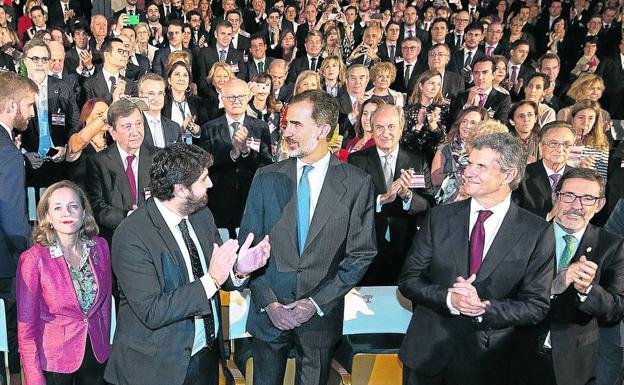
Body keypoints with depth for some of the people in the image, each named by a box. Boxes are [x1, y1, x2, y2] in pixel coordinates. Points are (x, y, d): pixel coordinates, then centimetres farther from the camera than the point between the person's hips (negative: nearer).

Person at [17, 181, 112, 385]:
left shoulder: (99, 247, -5)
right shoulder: (33, 259, -17)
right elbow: (26, 326, -12)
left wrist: (105, 344, 10)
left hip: (97, 355, 4)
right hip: (54, 360, -3)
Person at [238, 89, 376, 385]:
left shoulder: (356, 184, -7)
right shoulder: (267, 178, -1)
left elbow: (361, 254, -6)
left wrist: (316, 303, -12)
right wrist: (268, 302, -9)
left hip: (321, 315, -1)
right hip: (268, 312, 2)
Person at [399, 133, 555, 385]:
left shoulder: (537, 233, -8)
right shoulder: (439, 217, -2)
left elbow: (537, 307, -7)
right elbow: (408, 279, -3)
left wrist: (484, 308, -21)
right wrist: (448, 299, -20)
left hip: (485, 364, -2)